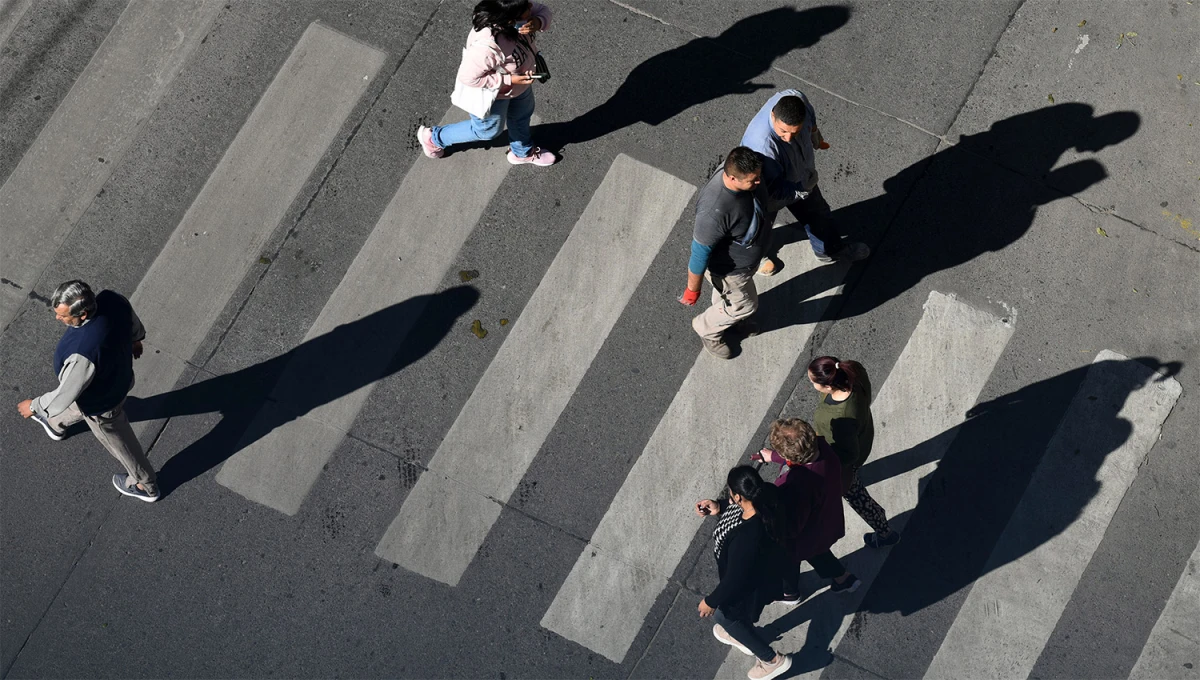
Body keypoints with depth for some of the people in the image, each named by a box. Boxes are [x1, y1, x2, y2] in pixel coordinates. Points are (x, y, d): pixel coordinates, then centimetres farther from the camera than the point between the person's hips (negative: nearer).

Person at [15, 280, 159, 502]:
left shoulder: (83, 353, -48)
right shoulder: (111, 299, -30)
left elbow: (66, 395, -30)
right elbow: (132, 320, -4)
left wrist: (35, 406, -10)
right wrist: (136, 338, 19)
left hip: (101, 403, -6)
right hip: (118, 376, 7)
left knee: (119, 443, 24)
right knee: (77, 404, 39)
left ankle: (145, 486, 52)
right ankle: (55, 423, 73)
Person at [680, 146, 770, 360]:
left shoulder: (740, 172, -24)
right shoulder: (714, 212, -47)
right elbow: (700, 254, -31)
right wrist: (692, 290, -17)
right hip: (729, 268, -6)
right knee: (744, 305, 21)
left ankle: (728, 318, 67)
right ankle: (706, 328, 50)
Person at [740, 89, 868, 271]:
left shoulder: (797, 98, -32)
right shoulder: (761, 144, -50)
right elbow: (772, 190, -37)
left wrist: (817, 139, 13)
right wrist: (803, 187, -27)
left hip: (800, 176, 5)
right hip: (768, 194, -5)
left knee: (817, 212, 29)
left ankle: (830, 249, 58)